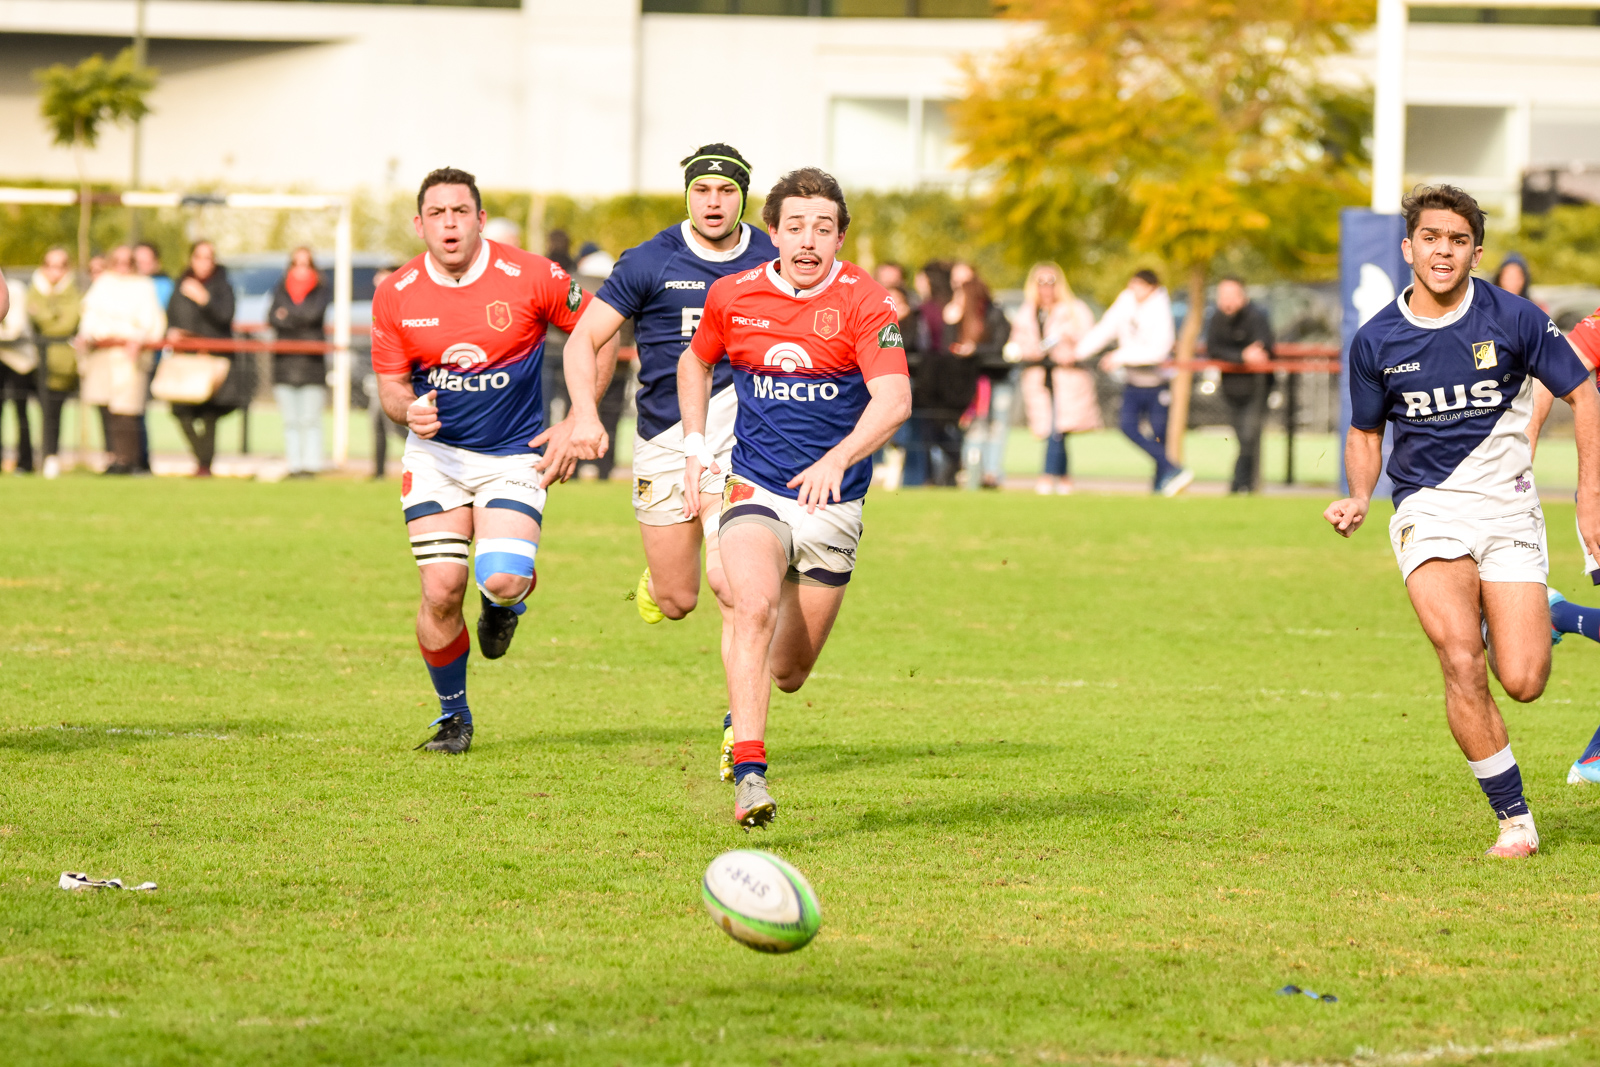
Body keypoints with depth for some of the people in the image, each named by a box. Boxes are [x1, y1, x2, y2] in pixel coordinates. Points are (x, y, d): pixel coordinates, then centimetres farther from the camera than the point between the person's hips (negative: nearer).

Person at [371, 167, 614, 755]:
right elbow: (391, 386, 4)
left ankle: (506, 601, 19)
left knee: (501, 580, -22)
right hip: (435, 454, 2)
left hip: (514, 456, -2)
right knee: (441, 591, -10)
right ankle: (453, 717, 14)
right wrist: (409, 409, -21)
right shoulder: (396, 296, -6)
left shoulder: (530, 277, -12)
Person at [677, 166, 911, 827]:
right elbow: (696, 362, 21)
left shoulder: (864, 302, -11)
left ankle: (746, 701, 45)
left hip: (833, 503, 0)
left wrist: (837, 460, -38)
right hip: (756, 492, 0)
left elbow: (893, 400, -22)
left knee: (788, 673, 7)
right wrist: (694, 447, 11)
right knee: (754, 607, -30)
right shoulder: (732, 296, -1)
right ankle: (749, 772, -33)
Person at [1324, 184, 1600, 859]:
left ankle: (1498, 622, 28)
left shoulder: (1513, 319, -4)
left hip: (1509, 510, 0)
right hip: (1427, 509, 0)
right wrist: (1359, 499, -4)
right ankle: (1514, 818, -8)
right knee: (1461, 663, -21)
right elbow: (1365, 432, 15)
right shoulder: (1376, 341, 0)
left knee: (1522, 682, -10)